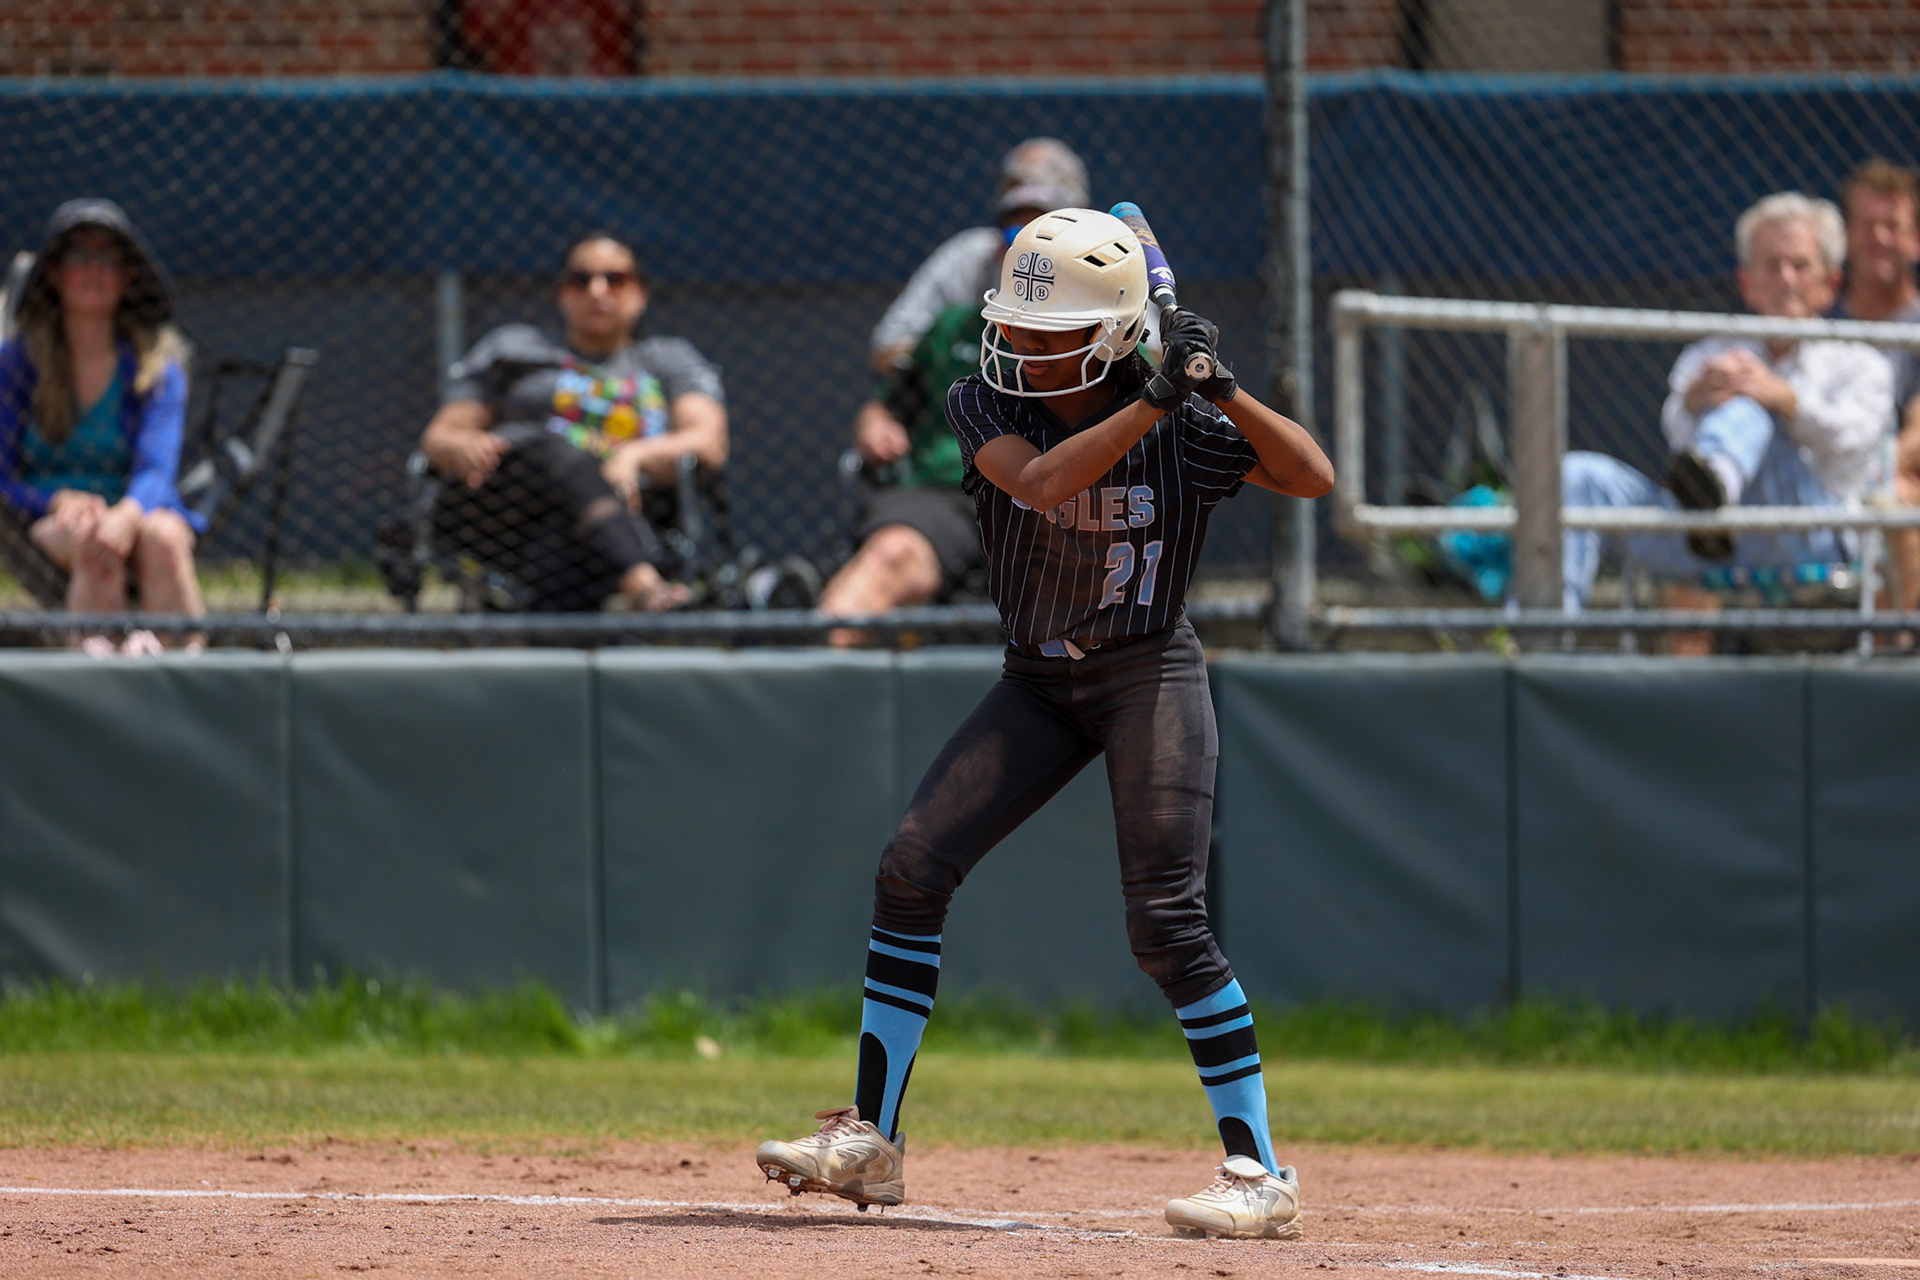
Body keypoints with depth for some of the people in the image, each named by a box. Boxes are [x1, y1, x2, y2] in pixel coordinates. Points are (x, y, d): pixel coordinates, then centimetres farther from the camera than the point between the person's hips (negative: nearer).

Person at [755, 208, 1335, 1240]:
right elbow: (1039, 481, -27)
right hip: (1038, 682, 4)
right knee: (911, 870, -7)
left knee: (1166, 922, -15)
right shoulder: (984, 405, -8)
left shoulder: (1188, 428, -12)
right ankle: (868, 1141, 2)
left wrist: (1221, 390, -31)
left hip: (1150, 675, -4)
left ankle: (1258, 1169, -8)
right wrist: (1154, 401, -34)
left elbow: (1312, 477, -19)